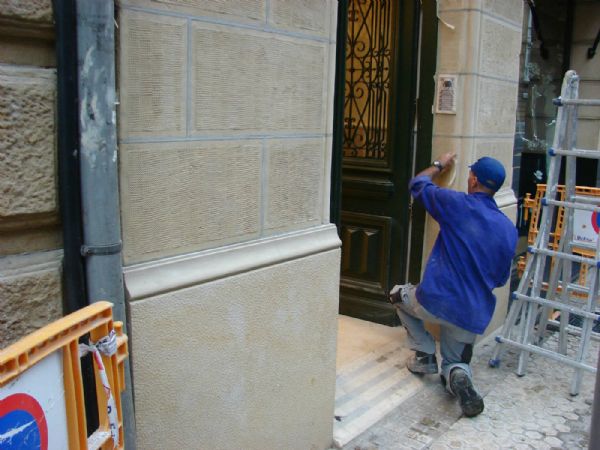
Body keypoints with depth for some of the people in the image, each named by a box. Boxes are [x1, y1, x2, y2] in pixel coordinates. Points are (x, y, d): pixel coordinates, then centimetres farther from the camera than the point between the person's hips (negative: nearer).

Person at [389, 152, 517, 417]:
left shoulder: (459, 205, -10)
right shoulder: (509, 229, 4)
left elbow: (417, 185, 8)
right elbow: (501, 279, 14)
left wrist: (439, 165, 25)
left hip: (434, 302, -4)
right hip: (474, 315, 4)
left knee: (399, 294, 28)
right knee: (454, 363, 25)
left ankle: (425, 355, 16)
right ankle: (458, 375, -12)